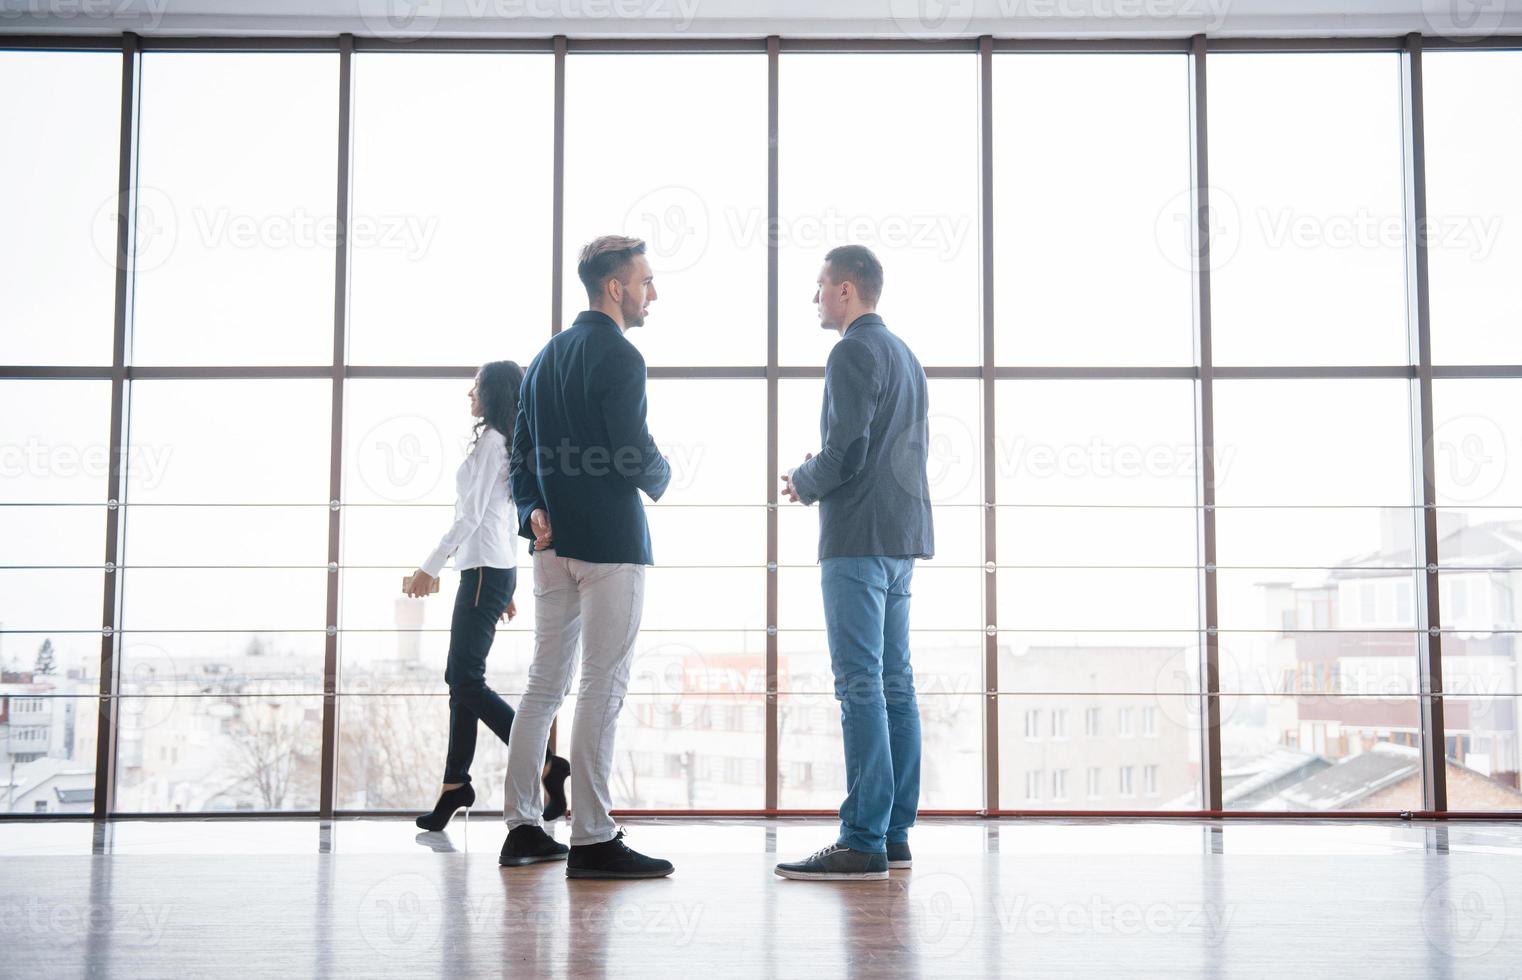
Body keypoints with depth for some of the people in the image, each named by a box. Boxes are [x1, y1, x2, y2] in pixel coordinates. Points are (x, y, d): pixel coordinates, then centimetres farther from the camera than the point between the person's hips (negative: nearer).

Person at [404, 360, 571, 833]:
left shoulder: (490, 441, -9)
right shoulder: (506, 445, 20)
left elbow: (471, 514, -16)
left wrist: (431, 566, -15)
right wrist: (507, 589, 24)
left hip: (485, 571, -10)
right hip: (492, 570, 10)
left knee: (466, 680, -11)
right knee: (462, 678, 8)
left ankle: (546, 765, -12)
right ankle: (455, 786, 11)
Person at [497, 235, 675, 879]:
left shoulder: (546, 356, 16)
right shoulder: (619, 357, -11)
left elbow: (522, 450, 15)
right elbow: (636, 454, -18)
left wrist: (534, 511, 5)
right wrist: (661, 475, 2)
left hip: (554, 542, 9)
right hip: (610, 541, -8)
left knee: (544, 682, 12)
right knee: (603, 687, -5)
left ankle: (522, 827, 17)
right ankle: (591, 839, -3)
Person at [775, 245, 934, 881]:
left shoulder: (854, 353, -9)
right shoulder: (904, 355, 21)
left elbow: (846, 450, -18)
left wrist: (804, 483, 1)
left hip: (859, 540, -10)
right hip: (902, 537, 10)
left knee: (860, 687, -10)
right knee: (894, 685, 9)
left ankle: (863, 843, -10)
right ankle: (894, 835, 12)